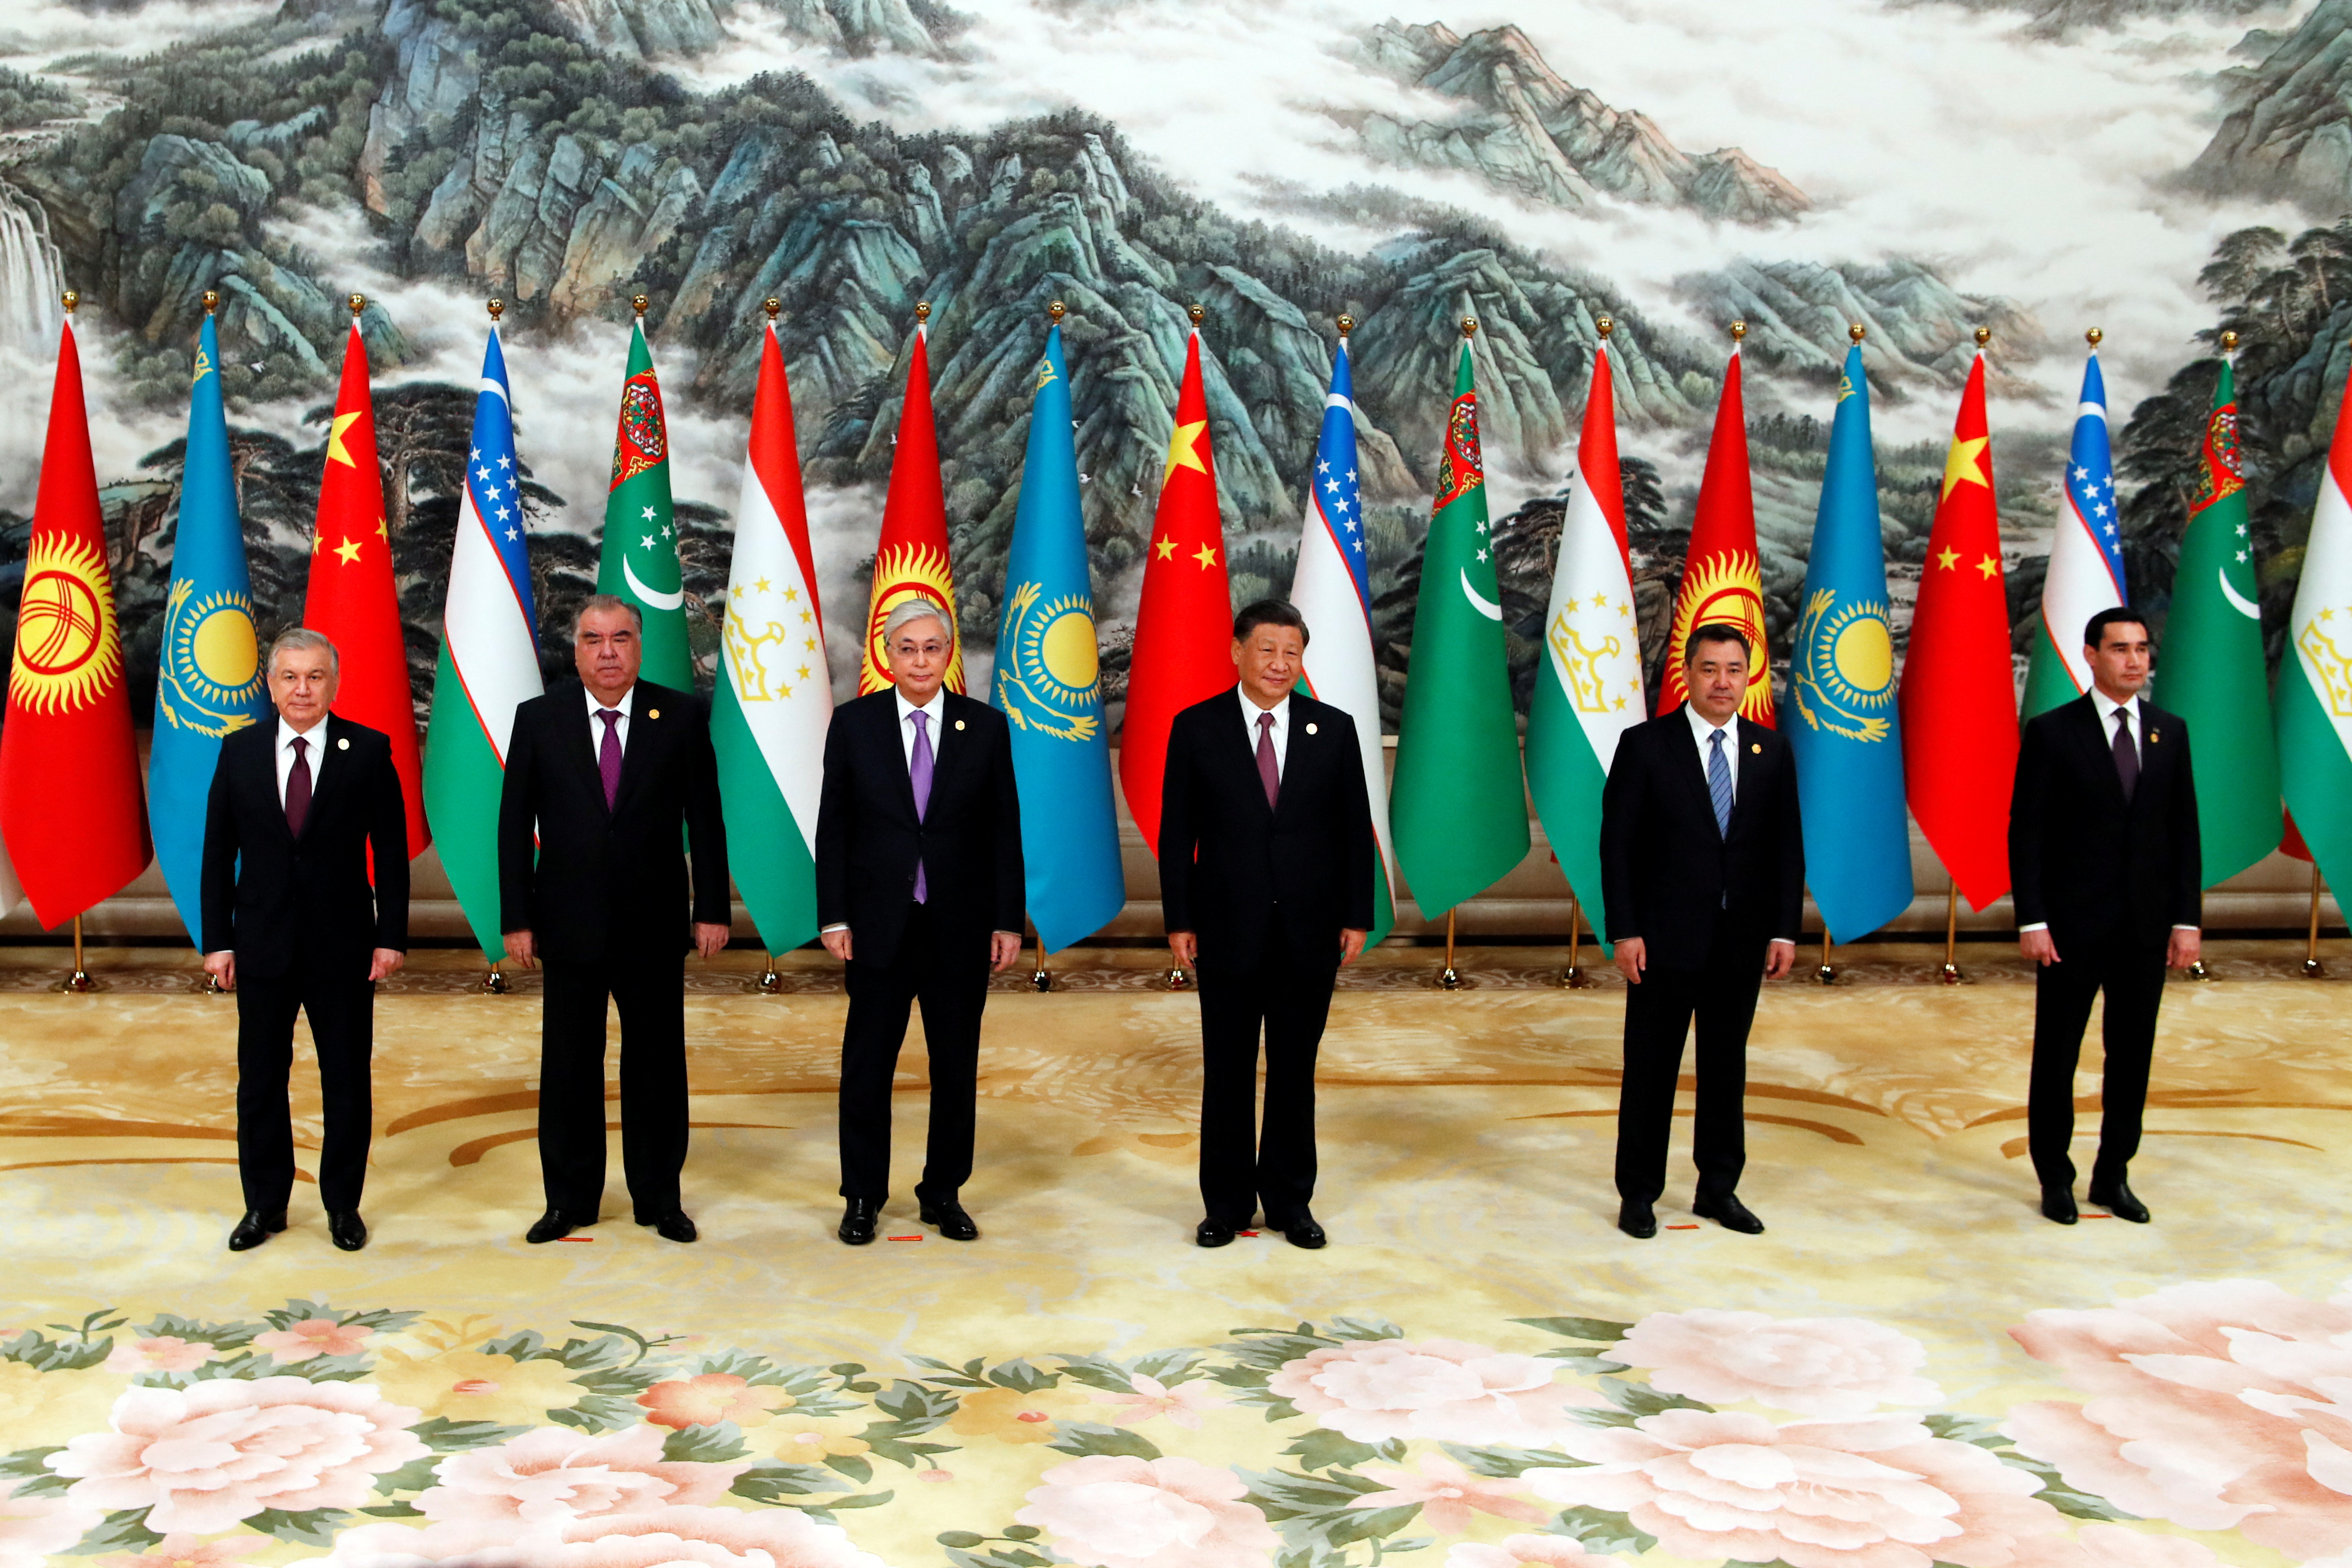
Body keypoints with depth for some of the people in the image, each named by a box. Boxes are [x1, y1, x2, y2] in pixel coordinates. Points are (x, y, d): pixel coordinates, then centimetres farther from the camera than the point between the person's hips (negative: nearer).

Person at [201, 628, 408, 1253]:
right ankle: (265, 1204, 24)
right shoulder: (240, 752, 3)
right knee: (260, 1080, 10)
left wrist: (391, 936, -7)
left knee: (347, 1082, 6)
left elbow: (391, 851, -2)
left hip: (343, 945, -2)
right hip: (262, 948, 2)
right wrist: (217, 940, 0)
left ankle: (343, 1203, 20)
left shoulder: (369, 751, -4)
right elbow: (218, 854, 5)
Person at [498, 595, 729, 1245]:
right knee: (569, 1065, 8)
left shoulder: (680, 715, -2)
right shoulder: (539, 720, 0)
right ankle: (571, 1197, 21)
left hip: (655, 924, 0)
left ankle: (659, 1196, 20)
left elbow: (705, 819, 1)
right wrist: (516, 919, -3)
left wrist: (711, 908, -2)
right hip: (571, 924, 0)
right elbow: (514, 825, 1)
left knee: (657, 1063, 8)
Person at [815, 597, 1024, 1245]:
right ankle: (863, 1197, 18)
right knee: (867, 1064, 5)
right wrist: (834, 918, -4)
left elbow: (1004, 830, 2)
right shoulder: (854, 723, 0)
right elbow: (833, 827, 1)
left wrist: (1008, 921, -1)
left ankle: (944, 1193, 22)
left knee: (956, 1066, 8)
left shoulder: (986, 727, 1)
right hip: (880, 924, -1)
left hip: (960, 925, 1)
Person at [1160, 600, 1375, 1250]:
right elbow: (1177, 832, 0)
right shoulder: (1196, 728, -1)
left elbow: (1355, 831, 4)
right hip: (1228, 929, -1)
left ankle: (1290, 1201, 21)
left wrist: (1357, 918, 0)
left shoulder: (1334, 729, 2)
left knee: (1295, 1072, 9)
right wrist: (1179, 921, -4)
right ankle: (1227, 1202, 20)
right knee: (1227, 1072, 7)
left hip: (1309, 931, 1)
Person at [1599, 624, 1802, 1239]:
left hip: (1742, 941, 3)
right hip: (1666, 939, -3)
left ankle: (1719, 1188, 23)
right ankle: (1639, 1193, 15)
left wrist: (1784, 930, 0)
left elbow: (1787, 849, 7)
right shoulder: (1645, 745, -4)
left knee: (1727, 1068, 12)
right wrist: (1624, 931, -11)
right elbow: (1617, 844, -6)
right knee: (1650, 1070, 4)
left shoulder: (1772, 752, 6)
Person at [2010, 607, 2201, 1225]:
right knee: (2057, 1053, 6)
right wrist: (2032, 920, -12)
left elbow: (2184, 831, 7)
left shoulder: (2170, 732, 7)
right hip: (2073, 922, -3)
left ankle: (2113, 1176, 21)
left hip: (2147, 923, 4)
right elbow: (2026, 832, -6)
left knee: (2132, 1054, 9)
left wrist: (2187, 919, 1)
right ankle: (2055, 1179, 18)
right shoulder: (2051, 732, -5)